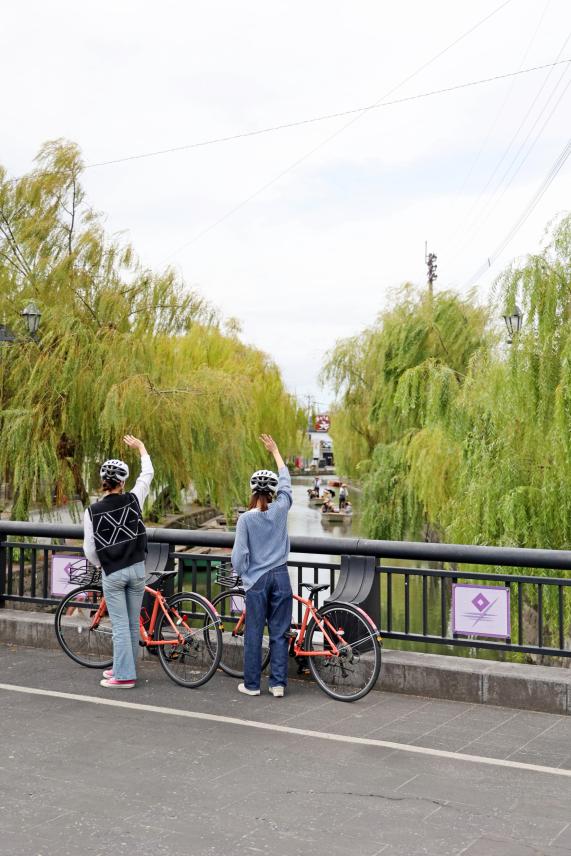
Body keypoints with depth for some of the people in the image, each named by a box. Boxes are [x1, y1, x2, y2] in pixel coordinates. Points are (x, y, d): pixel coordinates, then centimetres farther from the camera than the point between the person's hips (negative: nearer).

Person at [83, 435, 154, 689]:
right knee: (133, 624, 13)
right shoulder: (133, 500, -6)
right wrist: (141, 447, 25)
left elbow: (89, 549, -5)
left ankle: (124, 676, 3)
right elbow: (148, 474, 11)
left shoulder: (92, 511, -9)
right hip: (136, 570, 2)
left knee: (120, 626, 1)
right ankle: (124, 668, 24)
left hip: (112, 573, -2)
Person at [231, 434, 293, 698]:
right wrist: (275, 451, 25)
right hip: (281, 577, 2)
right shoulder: (280, 509, -3)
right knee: (279, 633, 7)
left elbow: (239, 555, -8)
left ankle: (252, 684, 13)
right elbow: (286, 481, 14)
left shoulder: (246, 518, -9)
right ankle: (278, 684, 8)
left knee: (253, 634, 6)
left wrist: (243, 575, 12)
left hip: (257, 580, -2)